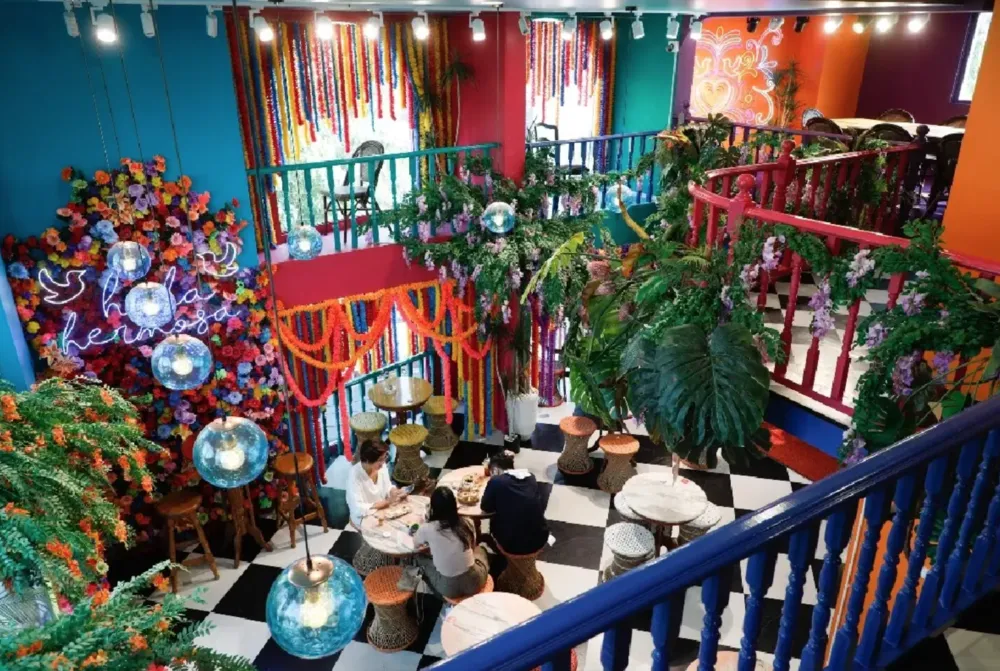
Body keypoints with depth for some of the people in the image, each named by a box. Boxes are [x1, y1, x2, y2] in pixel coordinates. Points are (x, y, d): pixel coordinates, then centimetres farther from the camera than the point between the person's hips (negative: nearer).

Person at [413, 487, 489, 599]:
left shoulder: (427, 529, -15)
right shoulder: (466, 523, -8)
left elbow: (415, 544, 9)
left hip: (448, 589, -2)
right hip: (474, 583, 2)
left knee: (420, 557, 25)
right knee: (479, 550, 32)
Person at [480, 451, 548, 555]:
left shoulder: (496, 481, -9)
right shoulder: (531, 478, 4)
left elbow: (486, 508, 3)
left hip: (513, 545, -4)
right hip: (540, 540, 4)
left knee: (495, 519, 25)